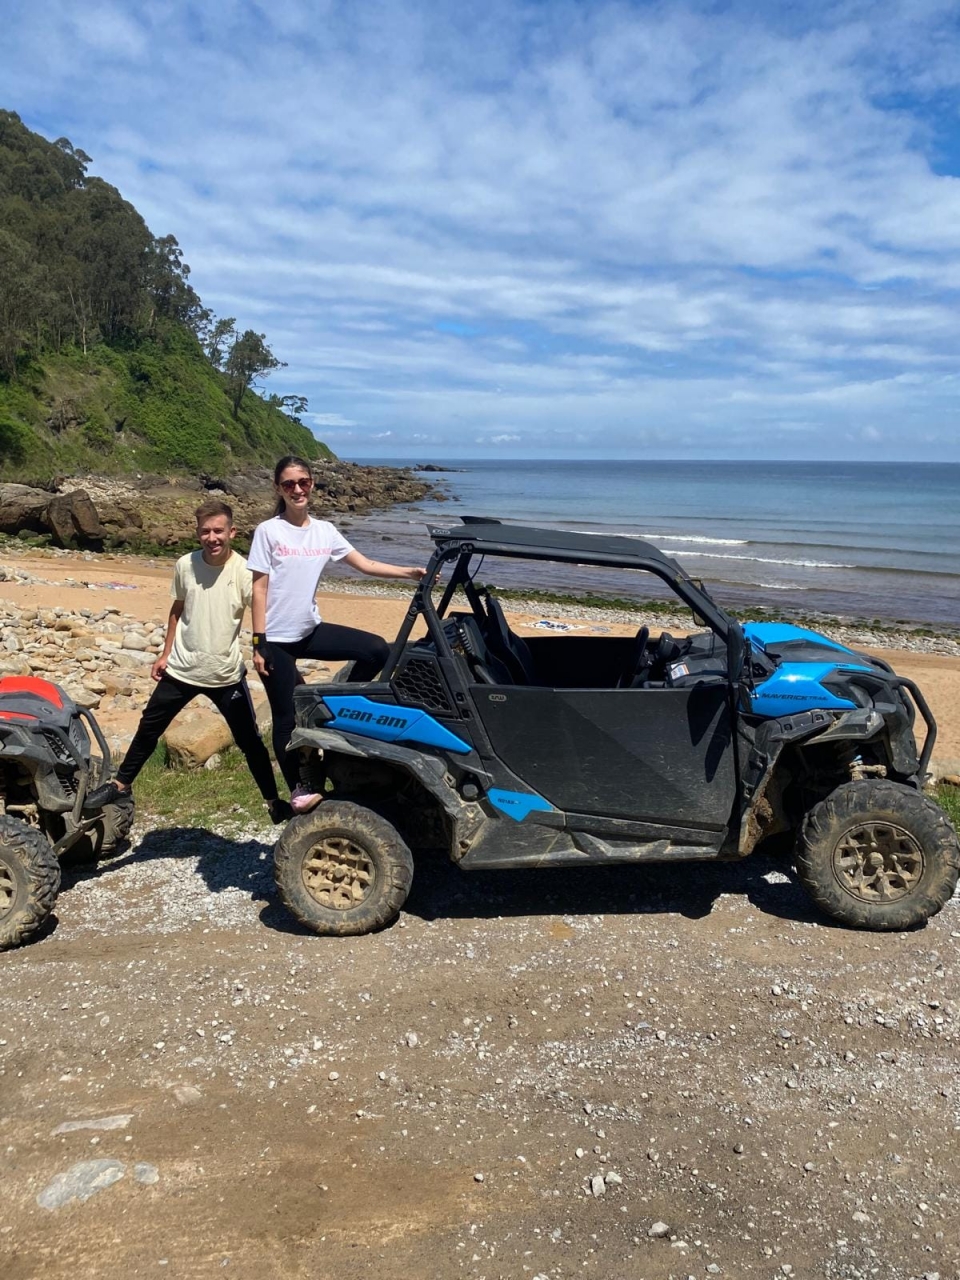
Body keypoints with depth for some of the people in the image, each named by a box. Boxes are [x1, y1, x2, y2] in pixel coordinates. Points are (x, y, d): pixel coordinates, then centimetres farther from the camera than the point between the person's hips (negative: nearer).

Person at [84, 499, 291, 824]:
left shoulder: (244, 572, -16)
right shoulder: (185, 565, -4)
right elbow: (177, 610, 11)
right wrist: (165, 653, 11)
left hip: (226, 675, -3)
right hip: (182, 669, 3)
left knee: (250, 740, 6)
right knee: (148, 728, 15)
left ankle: (274, 801, 21)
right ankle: (120, 785, 36)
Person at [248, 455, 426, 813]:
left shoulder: (324, 530, 4)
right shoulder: (268, 531, -9)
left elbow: (365, 564, 4)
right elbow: (259, 588, -9)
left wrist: (410, 573, -8)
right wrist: (259, 643, -12)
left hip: (311, 630, 5)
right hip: (277, 638, -5)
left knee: (377, 650, -8)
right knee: (286, 717, 2)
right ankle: (298, 789, 18)